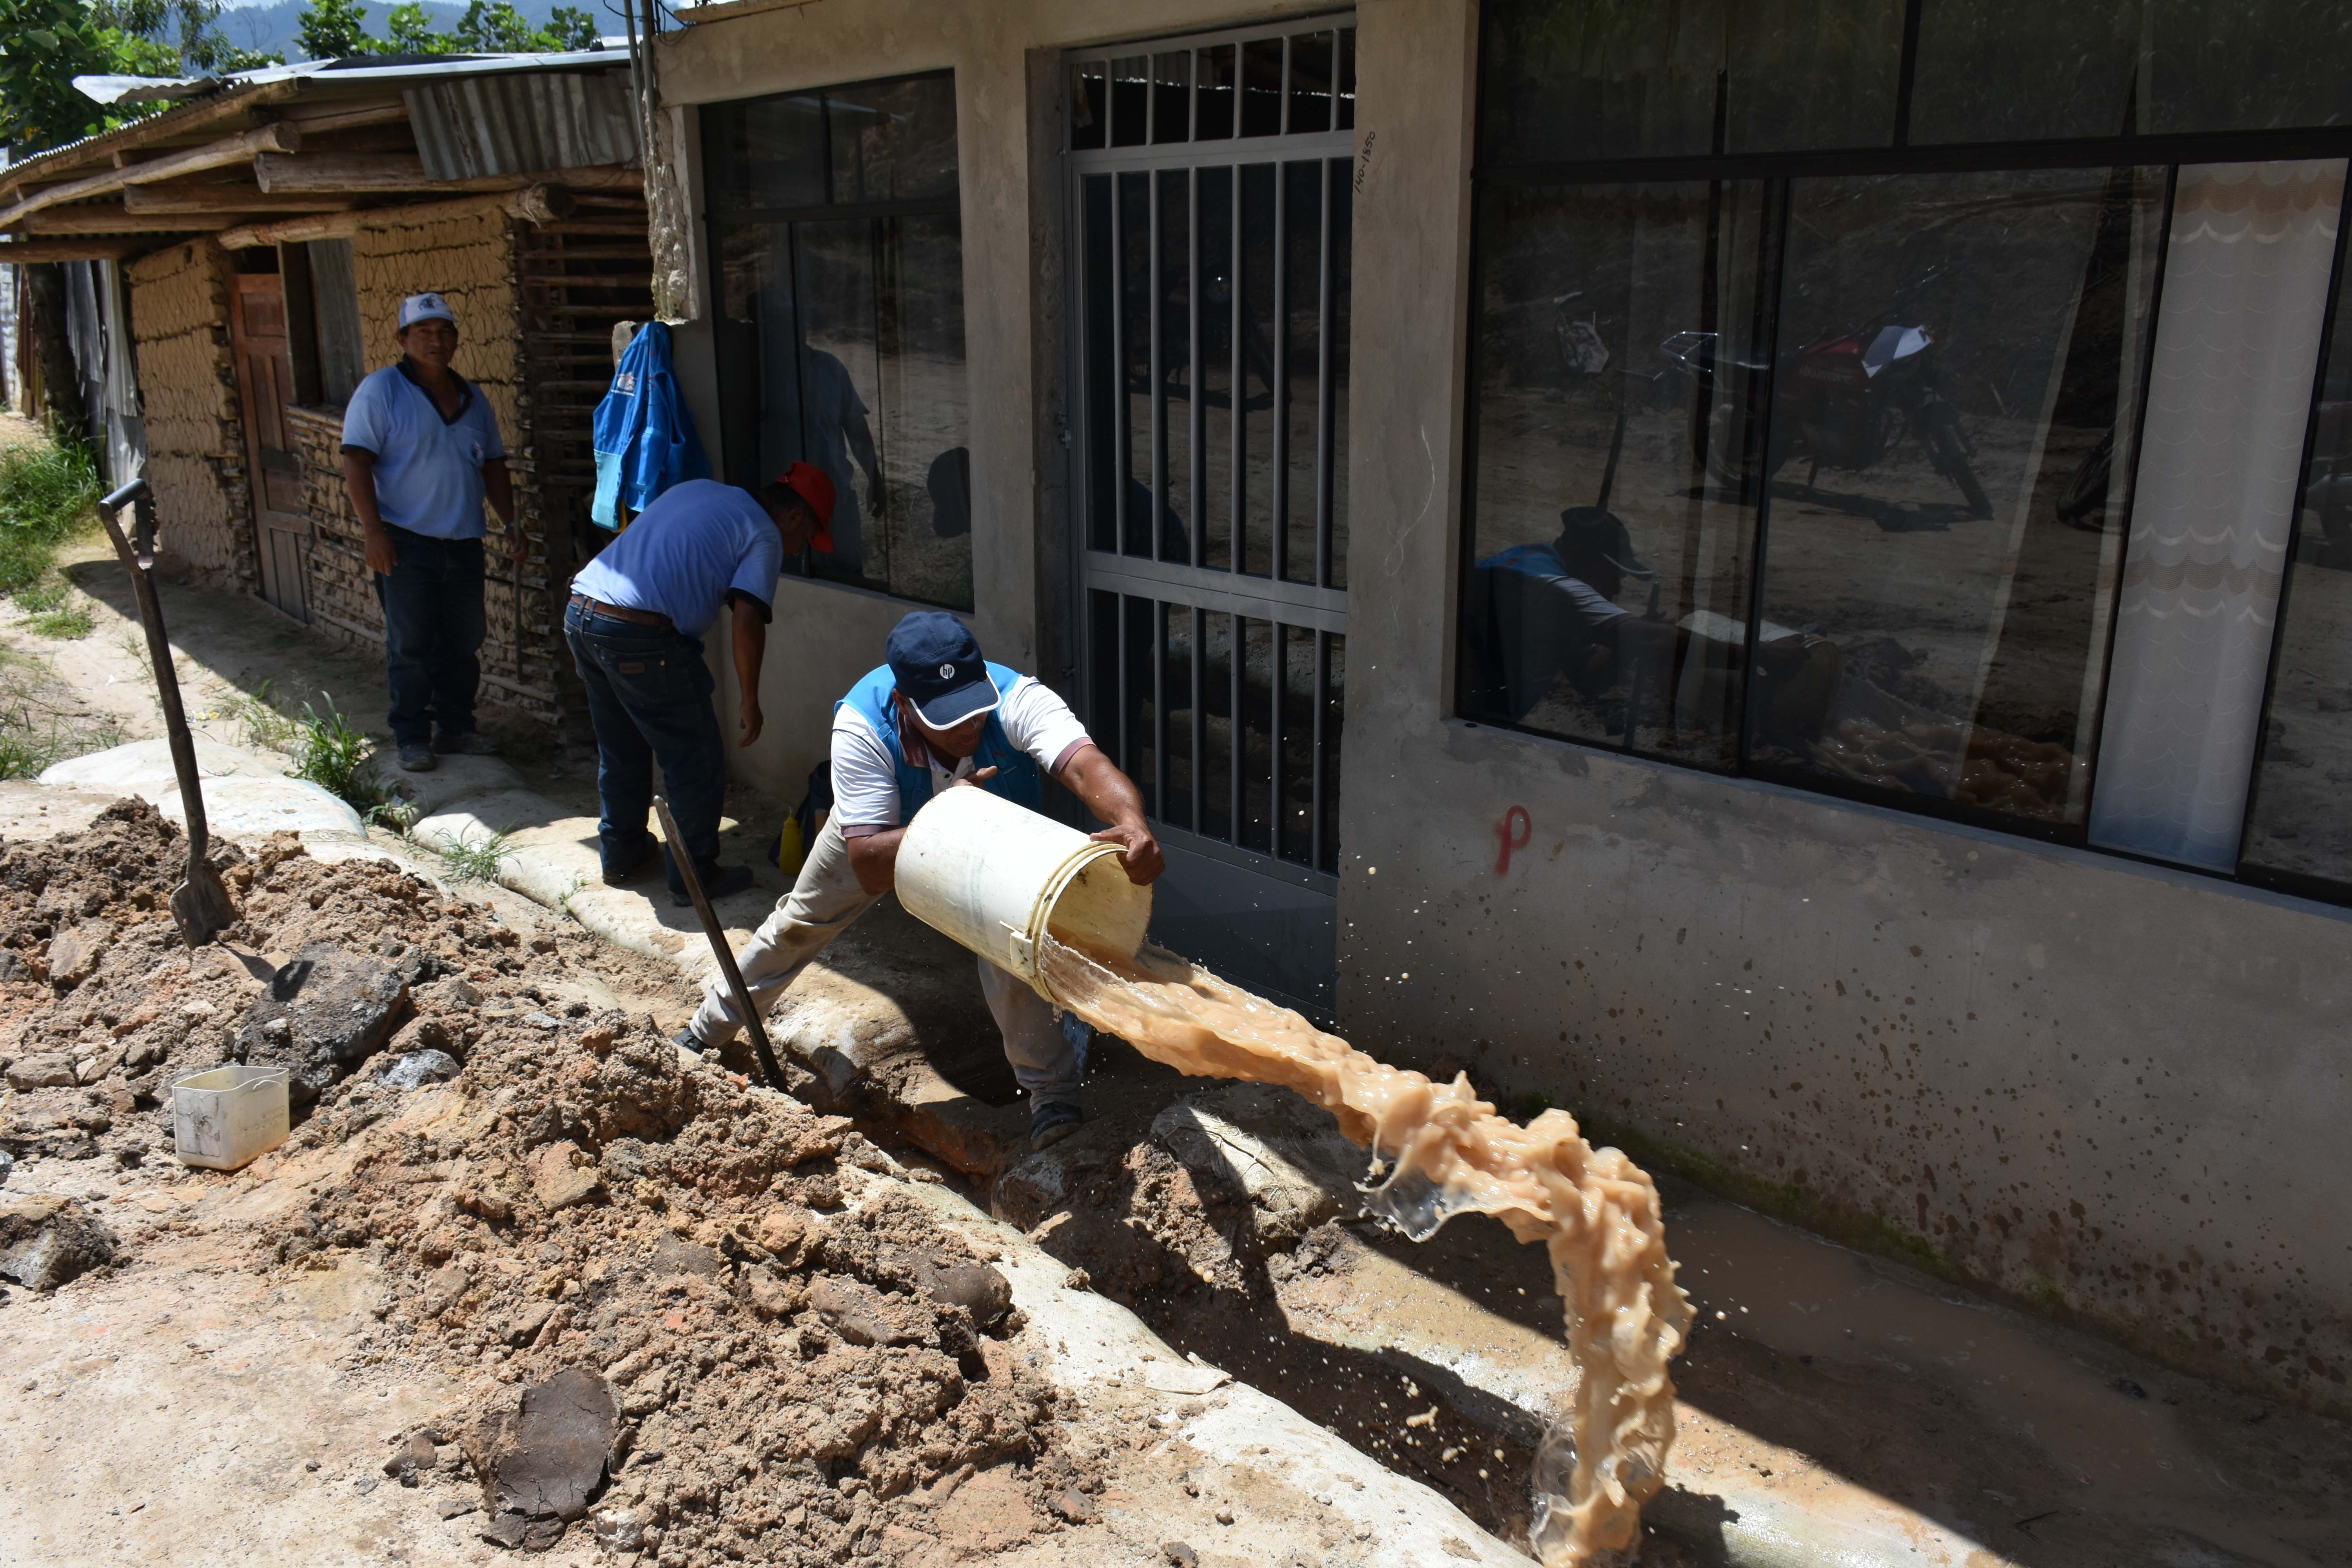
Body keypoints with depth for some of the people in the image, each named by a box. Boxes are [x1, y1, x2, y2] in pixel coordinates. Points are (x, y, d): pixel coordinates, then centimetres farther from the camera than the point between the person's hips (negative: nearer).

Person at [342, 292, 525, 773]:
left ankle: (455, 727, 22)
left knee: (463, 643, 10)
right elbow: (356, 462, -9)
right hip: (405, 543, -5)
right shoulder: (380, 391, -3)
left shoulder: (472, 398, 14)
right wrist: (373, 530, -18)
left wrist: (510, 524, 10)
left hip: (463, 543, 5)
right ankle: (411, 738, 9)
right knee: (410, 647, -1)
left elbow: (493, 466, 20)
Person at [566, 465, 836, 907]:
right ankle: (694, 877, 14)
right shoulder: (764, 536, -1)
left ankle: (620, 855, 38)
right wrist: (750, 703, -5)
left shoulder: (699, 489, 22)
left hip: (579, 614, 8)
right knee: (696, 762, 6)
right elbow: (745, 620, -12)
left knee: (621, 752, 25)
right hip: (641, 636, -8)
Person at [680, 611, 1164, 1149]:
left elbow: (1086, 765, -64)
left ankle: (1051, 1091, -10)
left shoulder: (1019, 701, -45)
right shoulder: (861, 727, -43)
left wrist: (1133, 824, -84)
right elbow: (869, 867, -44)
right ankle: (706, 1032, 41)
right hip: (884, 825, 1)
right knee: (799, 922, 15)